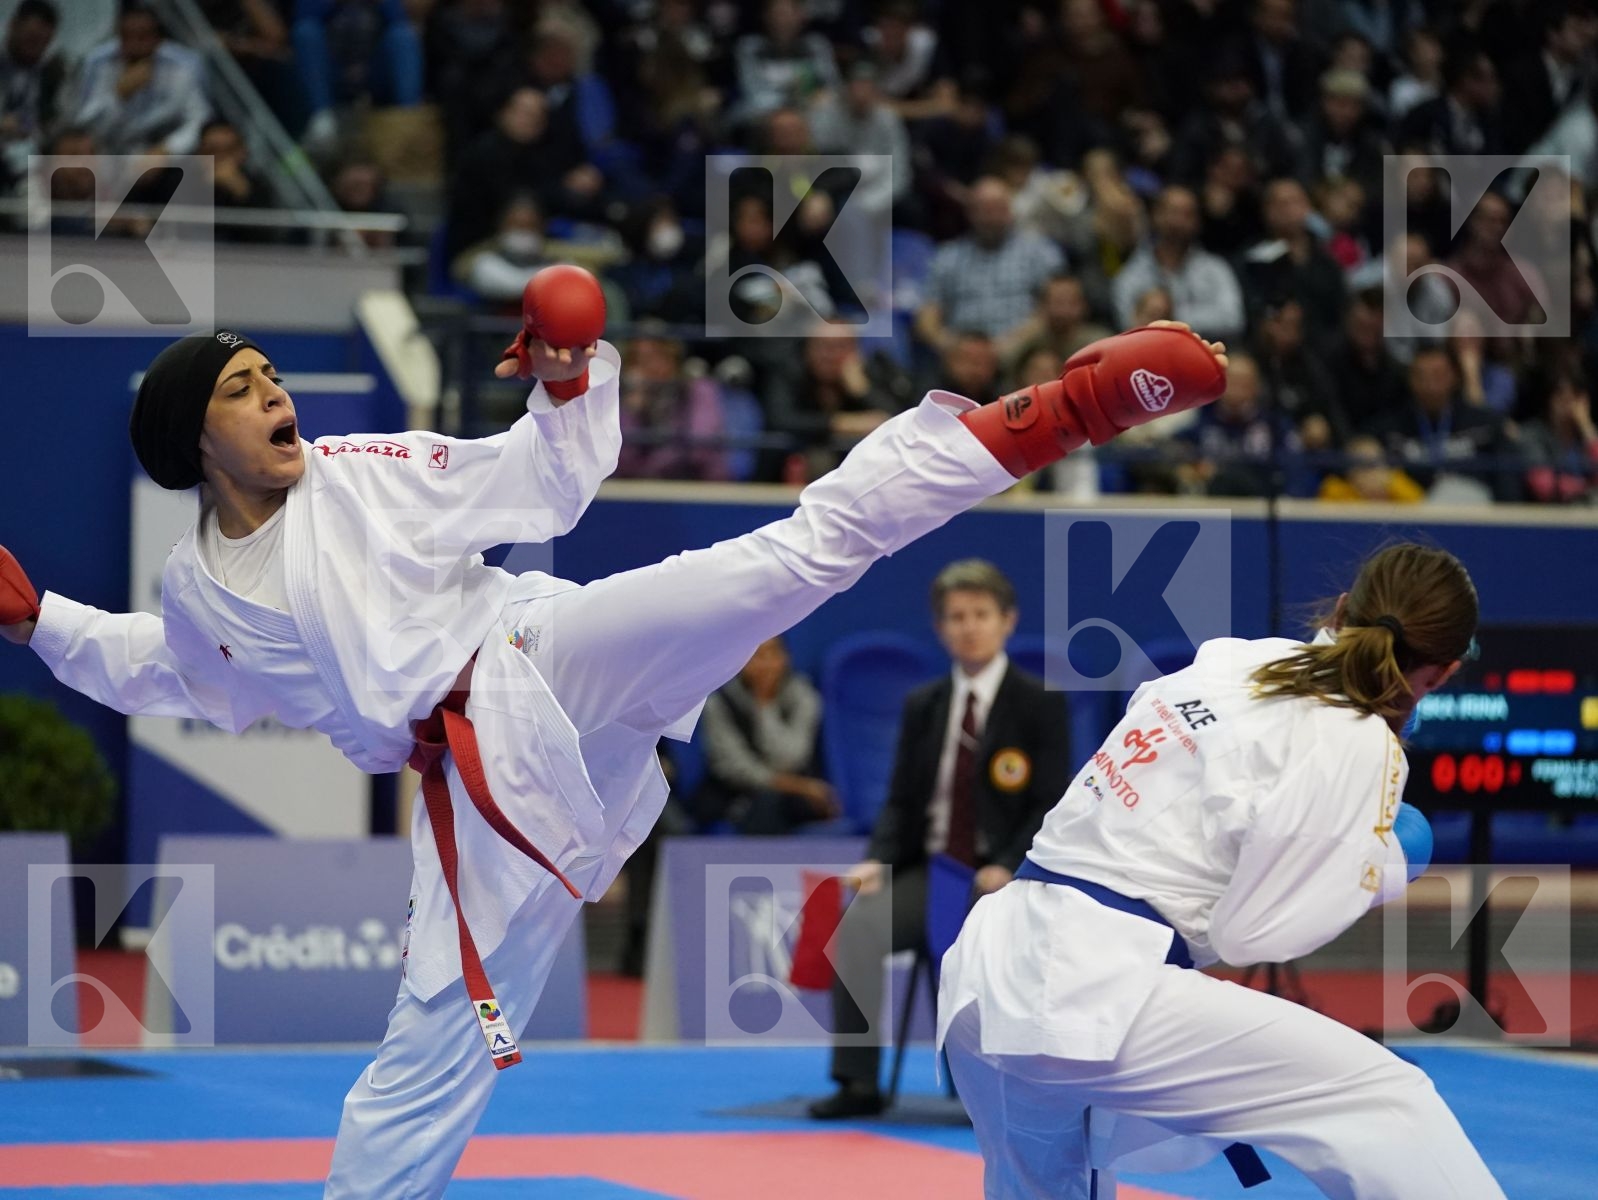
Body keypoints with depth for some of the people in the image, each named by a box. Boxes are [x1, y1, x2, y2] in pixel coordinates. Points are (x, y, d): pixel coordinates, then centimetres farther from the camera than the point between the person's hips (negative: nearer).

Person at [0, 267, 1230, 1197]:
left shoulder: (367, 473, 1)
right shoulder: (195, 591, 9)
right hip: (482, 780, 2)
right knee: (430, 1051, 2)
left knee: (810, 540, -21)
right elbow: (163, 674, 31)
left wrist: (573, 377, -12)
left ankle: (1063, 409, -24)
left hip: (550, 662, -2)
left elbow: (552, 481, 4)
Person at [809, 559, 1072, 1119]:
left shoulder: (1041, 704, -1)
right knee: (859, 922, -26)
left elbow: (1050, 806, -6)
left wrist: (1007, 870, -22)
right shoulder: (921, 706, 13)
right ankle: (858, 1082, -23)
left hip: (1002, 877, -4)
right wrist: (878, 860, -9)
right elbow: (901, 803, 12)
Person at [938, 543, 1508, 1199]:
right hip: (1096, 998, -9)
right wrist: (1382, 871, 8)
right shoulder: (1359, 748, -6)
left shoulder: (1226, 659, 12)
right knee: (1391, 1107, -10)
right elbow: (1254, 935, -7)